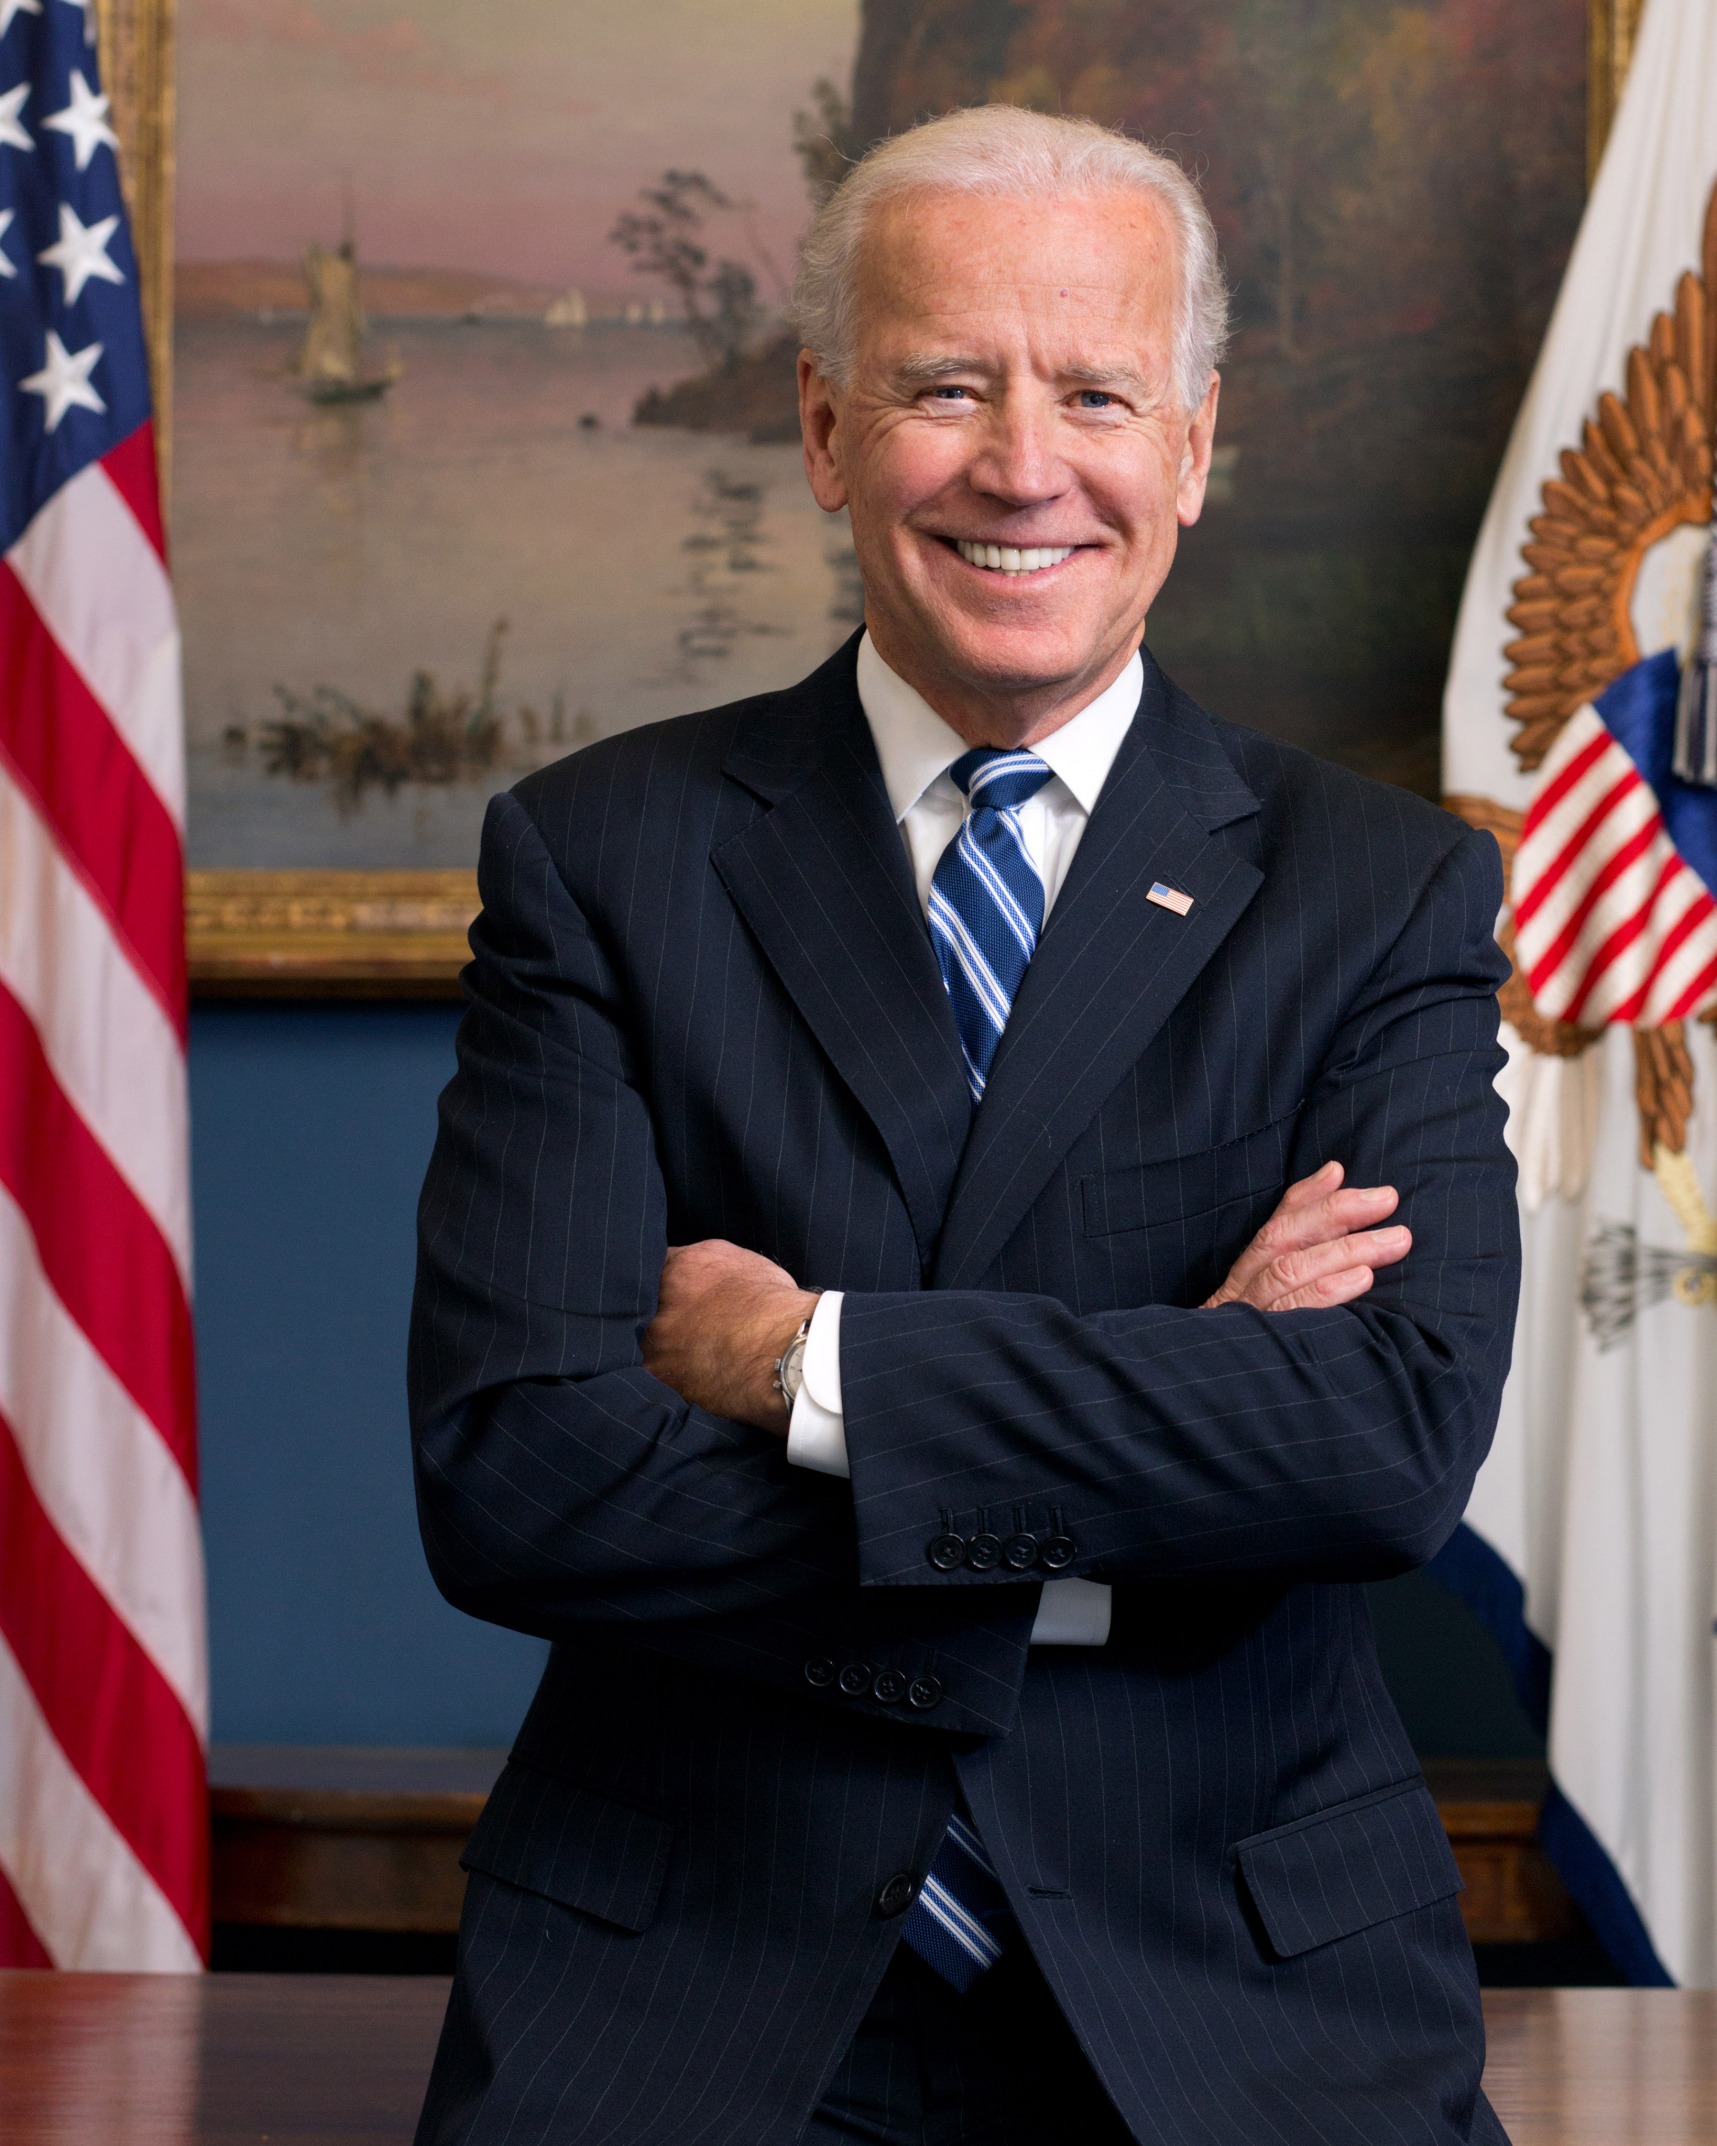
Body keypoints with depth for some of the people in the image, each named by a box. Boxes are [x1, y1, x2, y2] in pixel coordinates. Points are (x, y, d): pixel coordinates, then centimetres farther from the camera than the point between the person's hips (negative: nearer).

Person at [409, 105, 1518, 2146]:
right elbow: (503, 1476, -8)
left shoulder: (1387, 892, 5)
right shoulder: (598, 855, 3)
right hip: (683, 1977, -1)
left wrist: (812, 1364, -13)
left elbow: (1406, 1432, -11)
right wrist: (1174, 1412, -11)